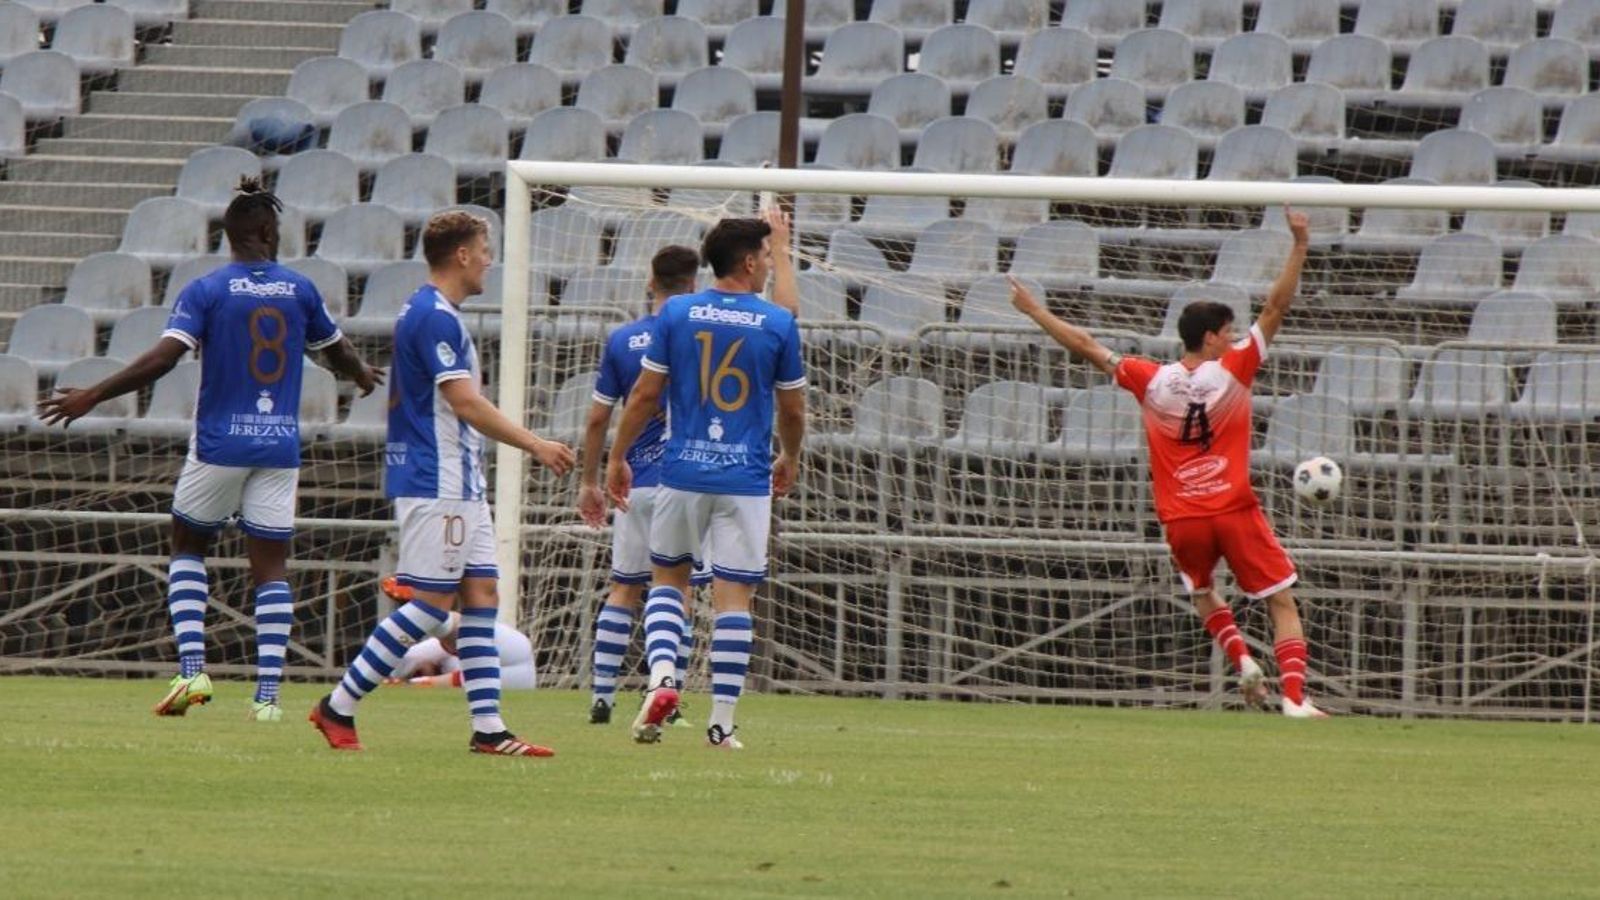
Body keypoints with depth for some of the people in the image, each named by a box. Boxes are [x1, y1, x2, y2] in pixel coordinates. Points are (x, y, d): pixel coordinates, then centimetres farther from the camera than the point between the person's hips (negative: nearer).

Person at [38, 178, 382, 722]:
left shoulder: (206, 291, -6)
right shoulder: (299, 290, 3)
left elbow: (163, 359, -16)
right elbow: (338, 354, 17)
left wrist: (92, 396, -10)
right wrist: (364, 376, 41)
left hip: (219, 446, -2)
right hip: (280, 447, 2)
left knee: (188, 548, 15)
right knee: (271, 566, 4)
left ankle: (192, 669, -2)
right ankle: (267, 693, -4)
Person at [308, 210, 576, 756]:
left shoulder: (429, 314, 17)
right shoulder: (435, 318, -15)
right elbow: (466, 404, -21)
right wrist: (535, 446, -16)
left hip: (460, 485, 11)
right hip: (435, 485, -11)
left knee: (480, 595, 6)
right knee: (430, 603, -9)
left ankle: (488, 727, 4)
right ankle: (339, 707, -5)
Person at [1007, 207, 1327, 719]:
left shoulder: (1152, 382, -1)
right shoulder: (1232, 370, -7)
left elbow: (1086, 347, 6)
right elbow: (1276, 307, -8)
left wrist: (1033, 311, 14)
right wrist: (1299, 246, -7)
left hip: (1183, 520, 3)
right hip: (1235, 511, -3)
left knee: (1202, 592, 30)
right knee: (1282, 602, 2)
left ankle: (1240, 659, 8)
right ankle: (1294, 697, -12)